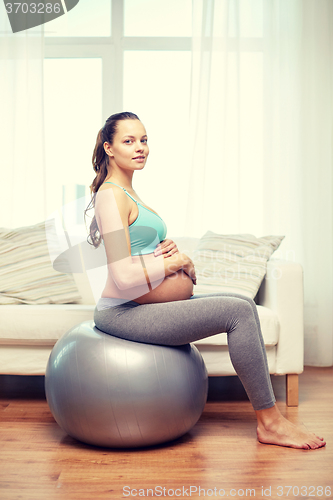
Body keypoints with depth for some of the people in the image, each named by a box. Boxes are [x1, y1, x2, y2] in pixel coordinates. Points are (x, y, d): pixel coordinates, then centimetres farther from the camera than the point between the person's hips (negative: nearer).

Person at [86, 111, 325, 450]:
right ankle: (270, 423, -4)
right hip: (124, 312, -10)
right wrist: (178, 261, -10)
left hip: (145, 306, 10)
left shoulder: (128, 193, 16)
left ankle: (268, 412, 8)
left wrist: (169, 249, 0)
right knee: (239, 312, -16)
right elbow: (124, 276, -24)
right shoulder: (111, 196, -16)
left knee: (245, 305, 7)